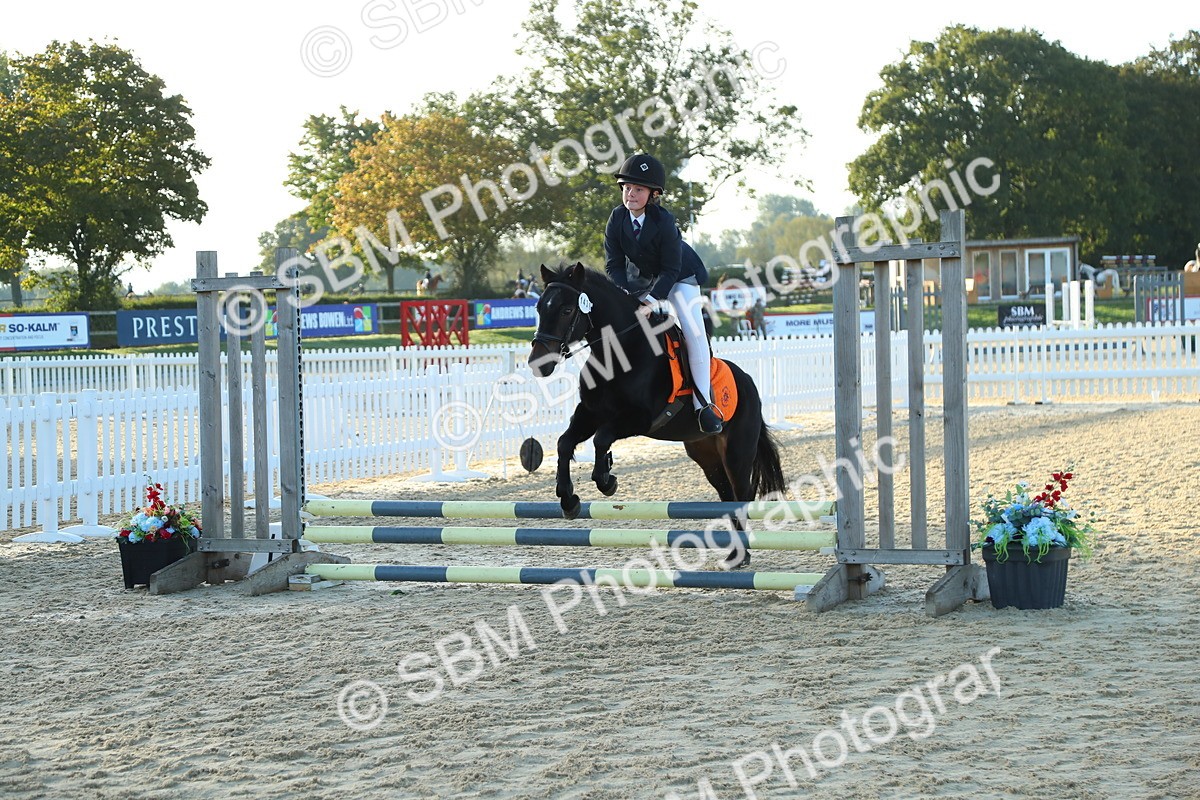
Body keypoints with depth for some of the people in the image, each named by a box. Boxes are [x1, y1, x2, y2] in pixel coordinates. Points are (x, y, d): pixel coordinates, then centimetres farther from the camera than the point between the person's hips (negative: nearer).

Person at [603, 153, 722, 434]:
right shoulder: (617, 219, -19)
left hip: (679, 276, -5)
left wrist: (652, 301, -37)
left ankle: (703, 403, -15)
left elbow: (671, 270, -28)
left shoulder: (664, 221, -31)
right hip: (639, 278, 5)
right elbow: (614, 264, -14)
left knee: (694, 332, -19)